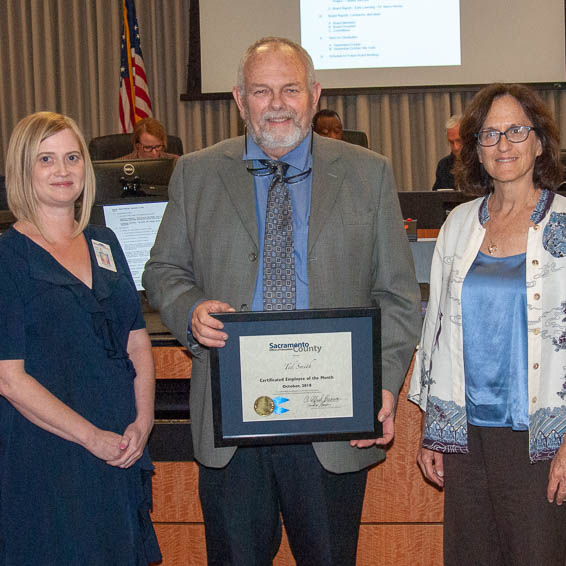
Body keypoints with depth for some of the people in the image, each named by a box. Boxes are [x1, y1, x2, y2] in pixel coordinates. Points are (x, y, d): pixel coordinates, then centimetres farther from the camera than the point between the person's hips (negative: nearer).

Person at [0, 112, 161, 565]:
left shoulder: (104, 244, 10)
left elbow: (138, 342, 10)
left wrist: (143, 422, -5)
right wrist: (92, 438, -15)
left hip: (124, 448, 5)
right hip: (46, 456, -5)